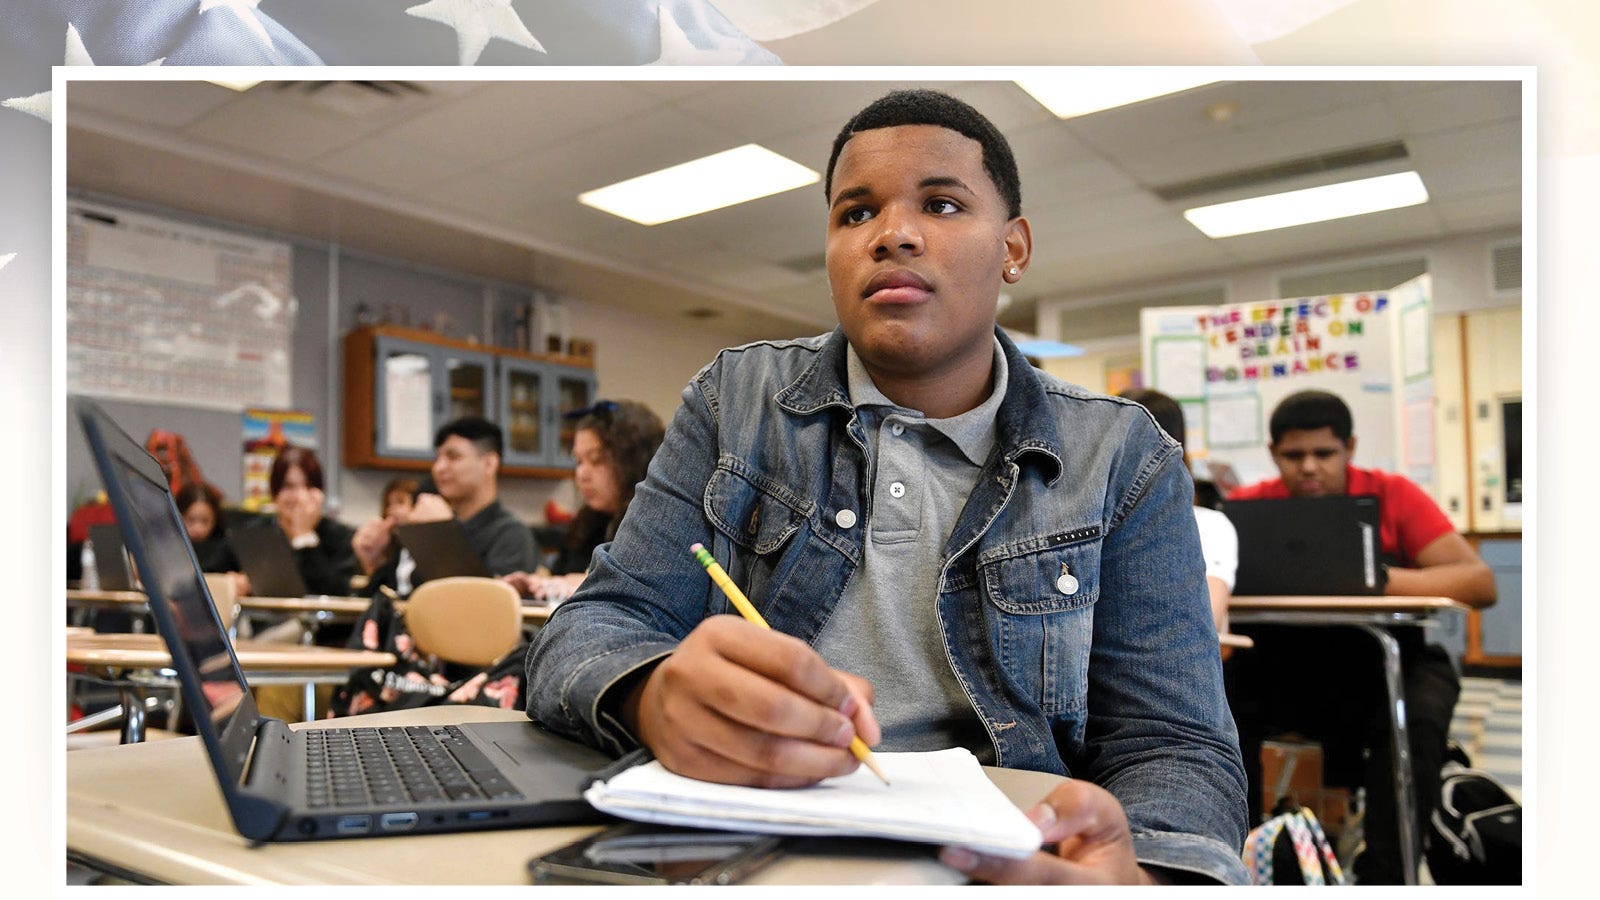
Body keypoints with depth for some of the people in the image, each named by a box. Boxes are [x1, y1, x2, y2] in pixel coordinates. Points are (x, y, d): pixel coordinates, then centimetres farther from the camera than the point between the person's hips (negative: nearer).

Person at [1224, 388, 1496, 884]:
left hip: (1384, 663, -1)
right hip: (1284, 669, 1)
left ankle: (1382, 875, -13)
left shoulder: (1393, 496, -7)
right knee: (1219, 699, -25)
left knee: (1417, 715, -31)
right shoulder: (1251, 503, -4)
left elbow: (1480, 583, -18)